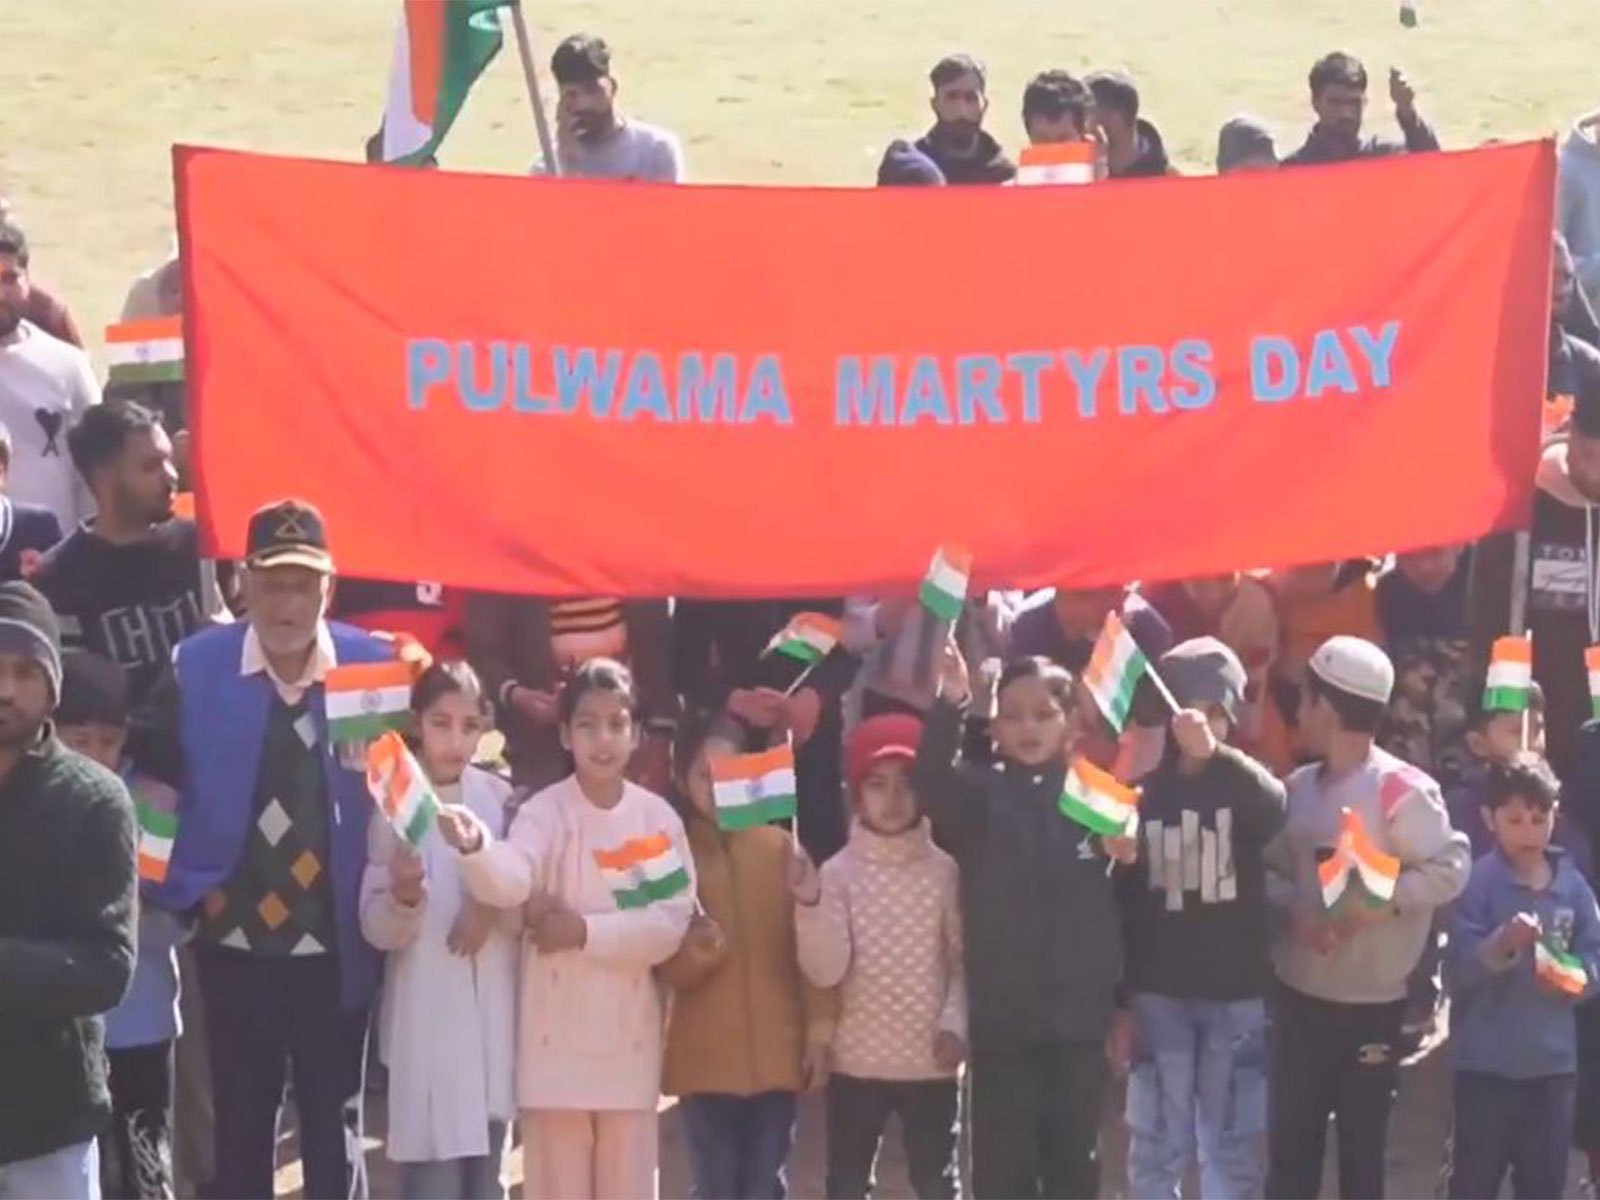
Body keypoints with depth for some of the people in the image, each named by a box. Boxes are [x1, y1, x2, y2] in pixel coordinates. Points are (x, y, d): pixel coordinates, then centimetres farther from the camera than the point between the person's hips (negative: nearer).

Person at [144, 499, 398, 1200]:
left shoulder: (374, 664, -5)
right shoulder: (195, 665, -5)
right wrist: (185, 891, -5)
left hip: (337, 943, 0)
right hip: (234, 940, 0)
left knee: (334, 1133, 8)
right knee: (241, 1131, 11)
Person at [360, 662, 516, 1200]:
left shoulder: (501, 798, 3)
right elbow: (378, 928, -8)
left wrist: (495, 907, -11)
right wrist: (404, 897, -27)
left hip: (494, 1012, 4)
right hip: (426, 1014, -4)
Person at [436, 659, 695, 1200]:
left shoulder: (658, 817, 0)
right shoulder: (545, 811, -8)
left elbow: (671, 923, -6)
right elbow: (509, 881, -29)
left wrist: (587, 931, -17)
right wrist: (476, 847, -50)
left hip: (630, 1031, 2)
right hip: (559, 1030, -2)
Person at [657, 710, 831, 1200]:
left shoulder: (780, 848, 3)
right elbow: (662, 966, 1)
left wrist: (819, 1027, -2)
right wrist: (693, 952, -21)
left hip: (776, 1050, 1)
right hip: (704, 1056, -1)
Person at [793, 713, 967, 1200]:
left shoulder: (943, 870, 0)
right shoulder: (838, 872, -4)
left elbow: (964, 958, 2)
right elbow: (825, 969, -12)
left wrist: (955, 1022, -12)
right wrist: (810, 904, -26)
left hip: (930, 1059, 0)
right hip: (858, 1058, 0)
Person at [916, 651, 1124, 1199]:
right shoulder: (980, 795, 0)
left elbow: (1125, 906, 4)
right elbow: (929, 781, -22)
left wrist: (1126, 1002, 3)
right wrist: (949, 705, -37)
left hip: (1080, 1015, 1)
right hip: (1002, 1016, -1)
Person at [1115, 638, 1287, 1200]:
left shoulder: (1244, 787, -2)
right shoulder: (1144, 794, 0)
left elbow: (1275, 809, -28)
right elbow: (1122, 899, 3)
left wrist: (1213, 753, -46)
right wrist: (1119, 998, 1)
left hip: (1236, 994, 0)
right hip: (1159, 993, 0)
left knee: (1233, 1148, 6)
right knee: (1156, 1147, 5)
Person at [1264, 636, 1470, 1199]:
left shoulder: (1401, 790, -15)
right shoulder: (1298, 787, 5)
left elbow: (1450, 868, -17)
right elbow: (1270, 868, 10)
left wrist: (1379, 903, -25)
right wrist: (1294, 908, -10)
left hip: (1371, 1000, -5)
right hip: (1299, 991, 6)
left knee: (1363, 1143, 6)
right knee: (1290, 1137, 10)